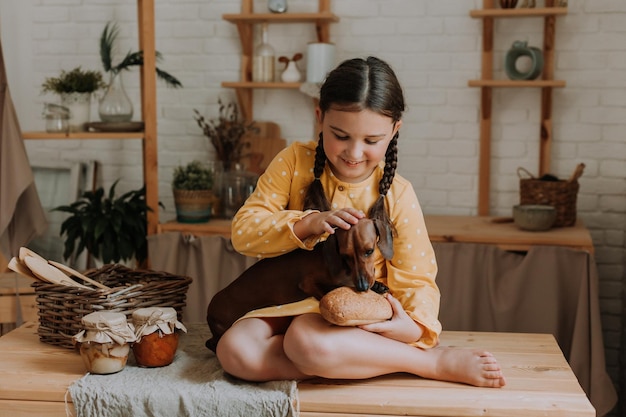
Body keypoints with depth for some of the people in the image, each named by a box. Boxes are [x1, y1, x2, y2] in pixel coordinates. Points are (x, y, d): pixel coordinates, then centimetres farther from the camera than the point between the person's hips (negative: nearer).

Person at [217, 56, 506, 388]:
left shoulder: (397, 196, -7)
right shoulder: (295, 162, -5)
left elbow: (415, 280, -5)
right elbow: (243, 230, -9)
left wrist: (415, 327, -28)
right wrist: (309, 224, -25)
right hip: (291, 306, 4)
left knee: (307, 339, -39)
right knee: (235, 351, -29)